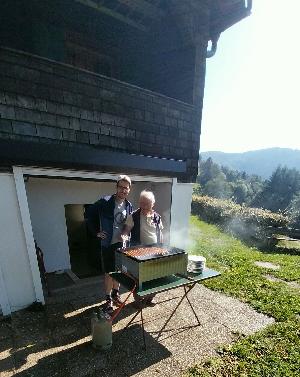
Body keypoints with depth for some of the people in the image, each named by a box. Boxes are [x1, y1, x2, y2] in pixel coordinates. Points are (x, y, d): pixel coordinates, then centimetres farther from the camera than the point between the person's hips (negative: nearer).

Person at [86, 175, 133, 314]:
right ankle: (108, 299, 26)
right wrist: (96, 232, -9)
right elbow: (89, 214, -9)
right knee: (109, 272, 6)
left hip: (122, 243, 5)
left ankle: (115, 294, 38)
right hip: (108, 244, -5)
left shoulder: (129, 205, 1)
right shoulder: (105, 202, -16)